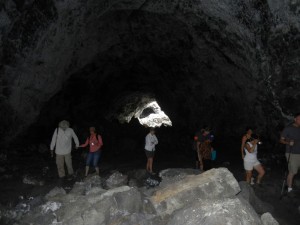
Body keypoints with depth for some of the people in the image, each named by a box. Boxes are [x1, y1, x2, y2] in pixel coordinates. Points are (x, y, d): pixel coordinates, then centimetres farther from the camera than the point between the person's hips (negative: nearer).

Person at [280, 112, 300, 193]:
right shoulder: (288, 129, -5)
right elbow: (281, 140, -3)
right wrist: (288, 142, -20)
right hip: (292, 154, -5)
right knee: (292, 172, -3)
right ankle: (289, 189, 10)